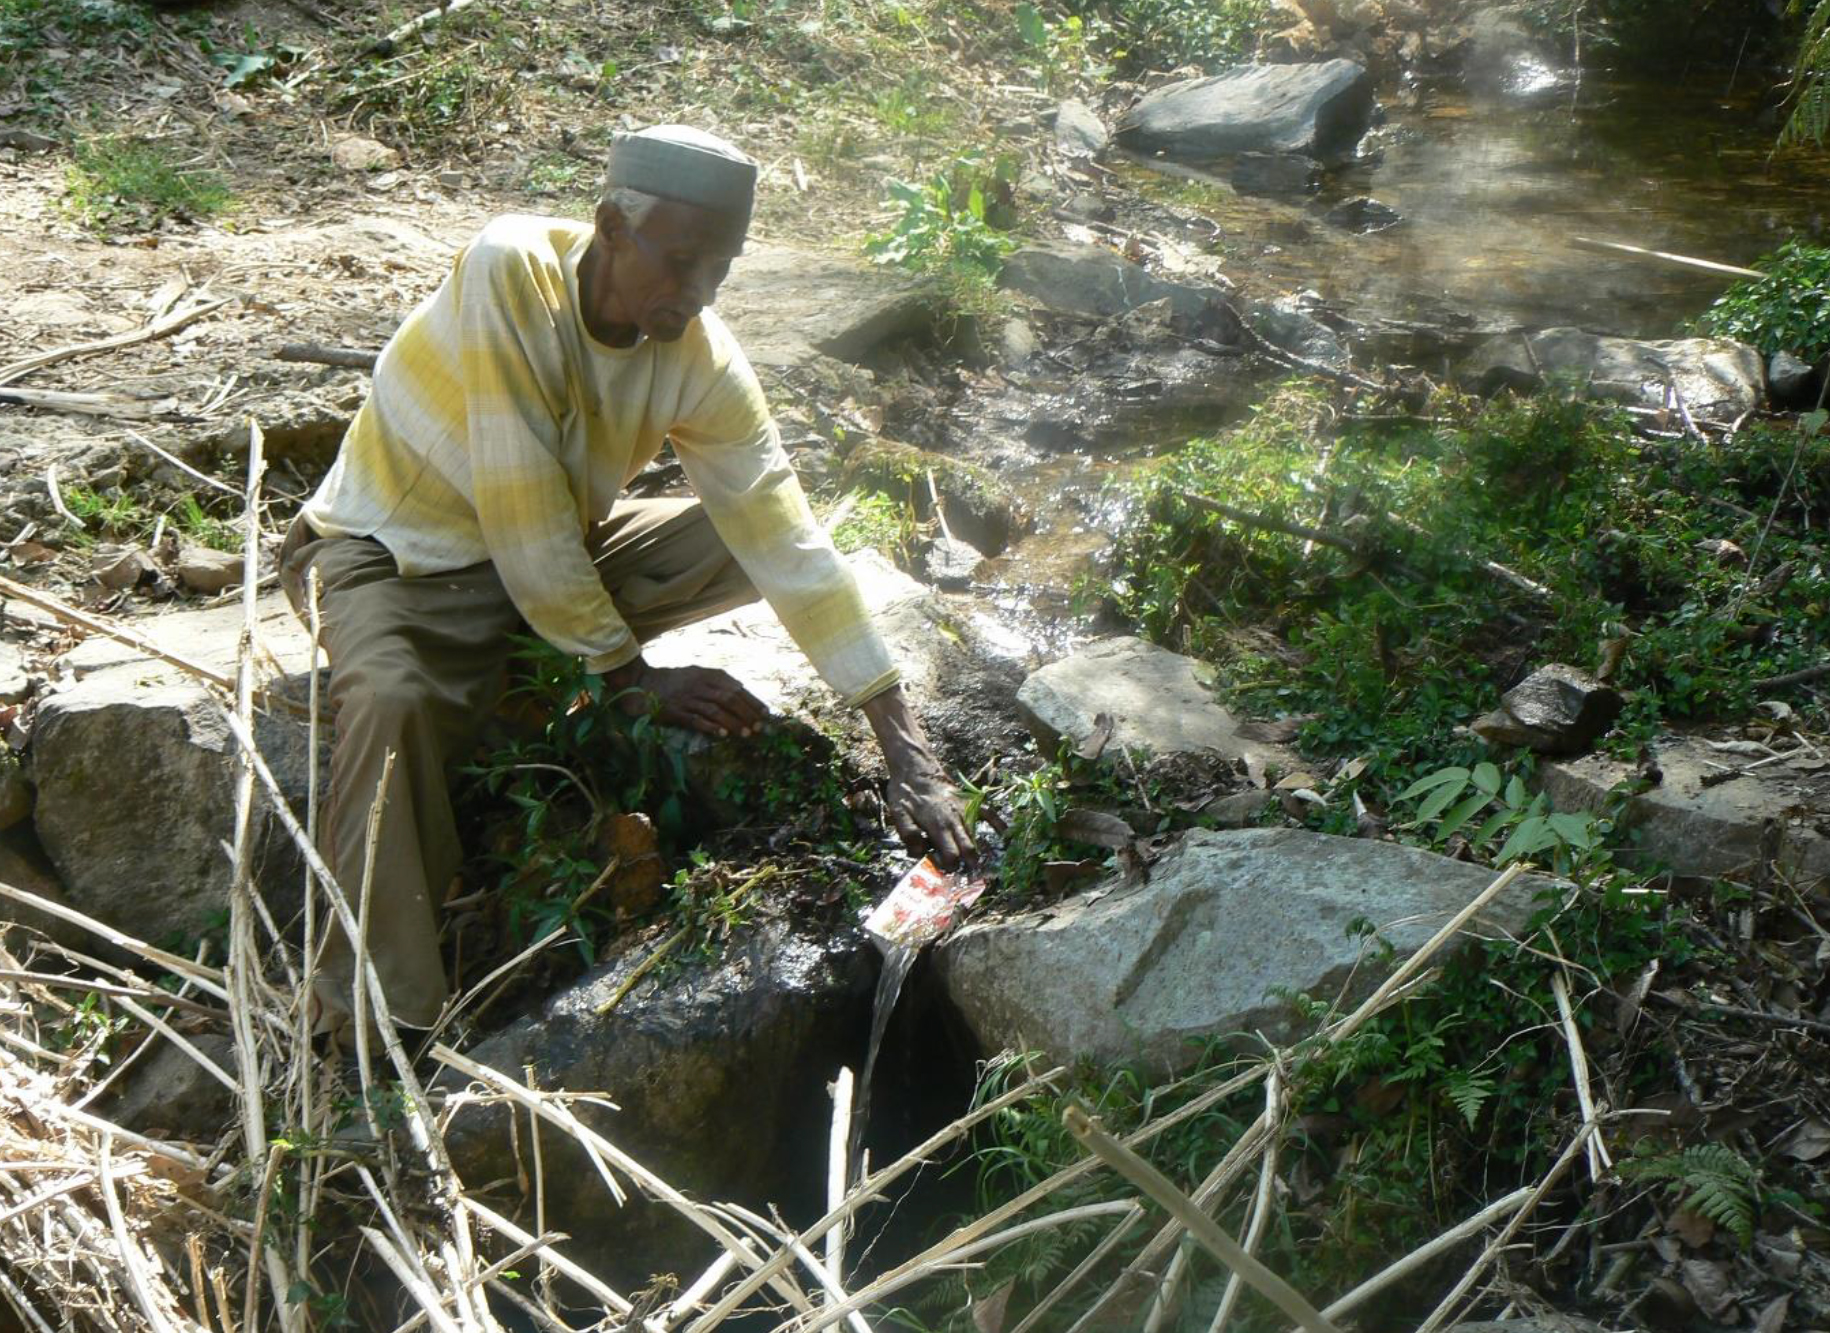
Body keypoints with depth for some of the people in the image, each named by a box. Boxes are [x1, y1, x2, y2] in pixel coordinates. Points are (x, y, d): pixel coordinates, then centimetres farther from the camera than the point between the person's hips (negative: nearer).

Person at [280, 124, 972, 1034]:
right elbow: (522, 512, -30)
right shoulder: (507, 272, -29)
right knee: (390, 700, -36)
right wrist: (632, 676, -22)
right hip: (392, 550, -5)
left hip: (561, 548, 5)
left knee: (749, 540, -9)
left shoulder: (702, 362, -14)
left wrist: (907, 749, -21)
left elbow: (789, 543, -16)